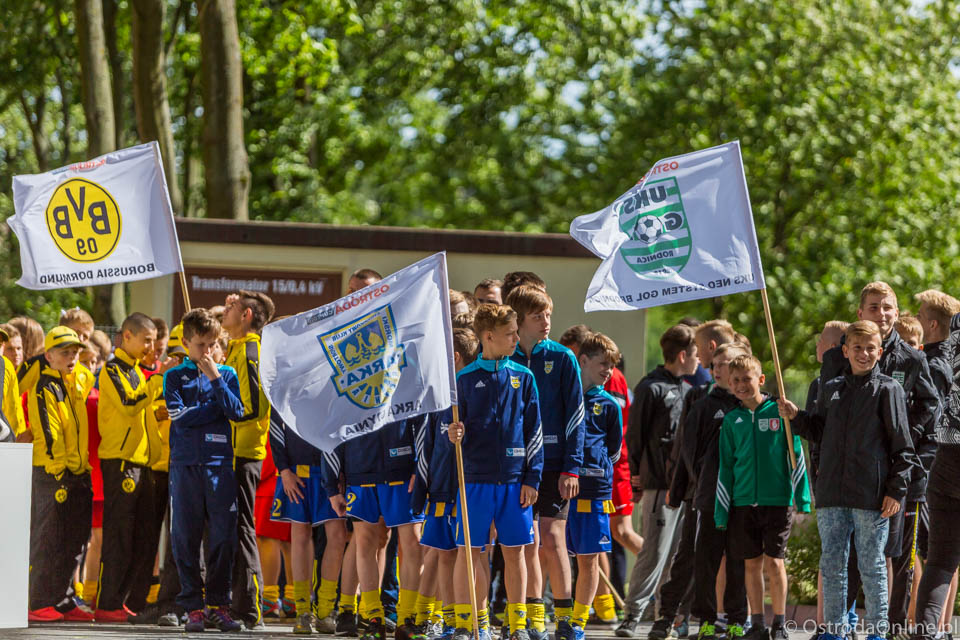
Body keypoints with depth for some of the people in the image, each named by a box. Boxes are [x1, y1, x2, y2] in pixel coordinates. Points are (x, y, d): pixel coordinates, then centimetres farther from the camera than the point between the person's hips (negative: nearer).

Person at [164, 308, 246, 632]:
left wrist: (215, 378, -7)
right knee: (185, 538, -1)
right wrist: (217, 407, -1)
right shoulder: (174, 377, 9)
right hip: (185, 463, -1)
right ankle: (193, 606, 5)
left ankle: (218, 605, 5)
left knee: (223, 537, -3)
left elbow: (236, 412, -2)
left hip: (219, 463, 1)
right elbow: (181, 416, -5)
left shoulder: (227, 374, 13)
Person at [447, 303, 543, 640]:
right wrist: (453, 434, -17)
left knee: (515, 550, 4)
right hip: (476, 478, -1)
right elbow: (456, 426, 8)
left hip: (515, 480, 1)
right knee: (468, 550, -1)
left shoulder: (522, 377, 6)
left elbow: (534, 432, 6)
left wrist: (532, 478, 1)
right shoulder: (465, 379, 2)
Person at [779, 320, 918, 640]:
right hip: (832, 493, 5)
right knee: (831, 564, 8)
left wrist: (896, 490, -9)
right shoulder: (831, 389, 14)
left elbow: (902, 445, -3)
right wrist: (796, 417, 6)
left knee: (871, 566, 1)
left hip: (872, 494, -5)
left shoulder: (888, 390, -2)